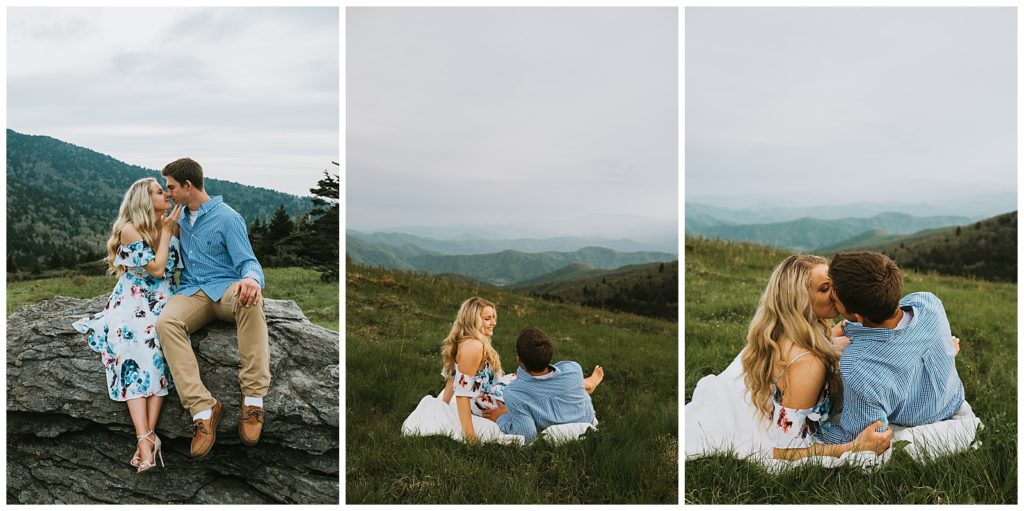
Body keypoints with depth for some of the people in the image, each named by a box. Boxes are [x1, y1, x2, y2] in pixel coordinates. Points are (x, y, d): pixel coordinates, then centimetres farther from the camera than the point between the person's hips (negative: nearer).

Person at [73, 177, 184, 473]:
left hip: (163, 301, 3)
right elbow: (156, 269, -11)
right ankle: (146, 439, -38)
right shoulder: (129, 230, -5)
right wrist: (166, 231, -6)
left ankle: (148, 434, -35)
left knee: (158, 343, -29)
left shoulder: (172, 225, 9)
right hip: (133, 301, -3)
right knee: (135, 347, -31)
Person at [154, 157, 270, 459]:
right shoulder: (181, 219, 19)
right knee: (165, 322, -32)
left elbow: (248, 262, -10)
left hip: (225, 288, -5)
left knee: (251, 299, -42)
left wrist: (252, 279, -32)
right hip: (192, 293, 5)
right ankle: (202, 408, -36)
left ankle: (253, 398, -41)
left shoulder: (227, 218, -1)